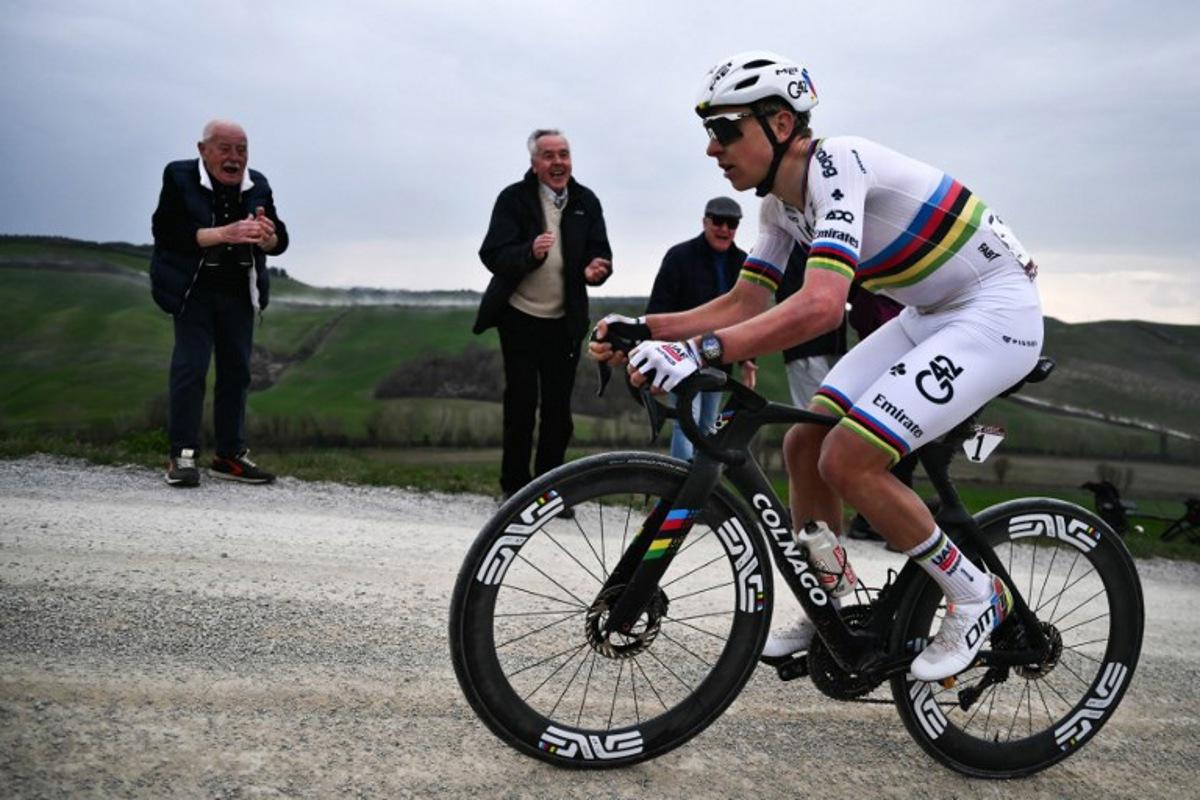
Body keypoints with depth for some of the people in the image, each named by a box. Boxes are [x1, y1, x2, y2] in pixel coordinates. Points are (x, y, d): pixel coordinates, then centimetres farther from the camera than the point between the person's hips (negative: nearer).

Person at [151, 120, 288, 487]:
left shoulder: (257, 185, 5)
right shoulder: (179, 178, -6)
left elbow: (278, 242, 4)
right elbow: (166, 232, -18)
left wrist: (267, 235, -21)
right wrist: (224, 233, -28)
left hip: (240, 292, 5)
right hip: (194, 289, -4)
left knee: (237, 371, 6)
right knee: (190, 368, -10)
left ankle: (229, 455, 15)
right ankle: (182, 457, -5)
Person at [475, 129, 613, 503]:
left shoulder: (586, 202, 3)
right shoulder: (514, 199, -7)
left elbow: (600, 251, 3)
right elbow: (492, 255, -16)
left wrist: (596, 269, -21)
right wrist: (531, 252, -36)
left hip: (566, 321, 3)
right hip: (520, 317, -3)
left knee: (559, 409, 6)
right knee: (521, 402, -1)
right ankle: (515, 485, 13)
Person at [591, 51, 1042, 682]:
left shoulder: (836, 166, -25)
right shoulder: (780, 204, 4)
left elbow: (821, 306, -38)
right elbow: (744, 303, 6)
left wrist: (699, 351, -45)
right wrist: (645, 329, -7)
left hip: (996, 312, -9)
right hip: (930, 315, 9)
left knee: (847, 459, -19)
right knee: (803, 445, 2)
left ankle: (975, 597, 1)